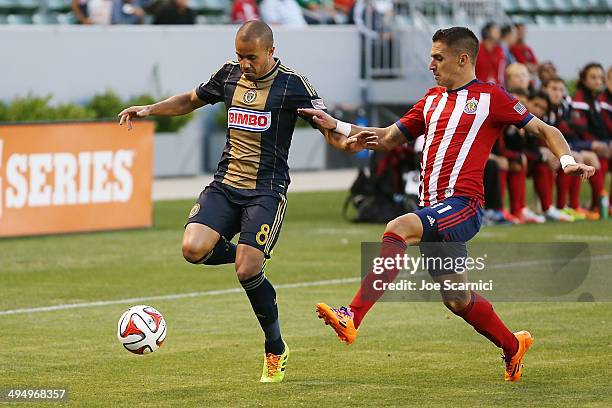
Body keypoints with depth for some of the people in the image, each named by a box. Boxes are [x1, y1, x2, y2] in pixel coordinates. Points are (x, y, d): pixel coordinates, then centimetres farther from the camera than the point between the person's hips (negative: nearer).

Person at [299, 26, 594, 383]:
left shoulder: (490, 97, 2)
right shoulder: (432, 100, 22)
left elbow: (543, 130, 5)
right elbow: (388, 139, 27)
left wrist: (567, 161, -13)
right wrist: (335, 126, 18)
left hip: (463, 203, -7)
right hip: (433, 211, 7)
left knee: (399, 229, -31)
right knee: (457, 299, 10)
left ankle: (353, 317, -40)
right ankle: (514, 346, 34)